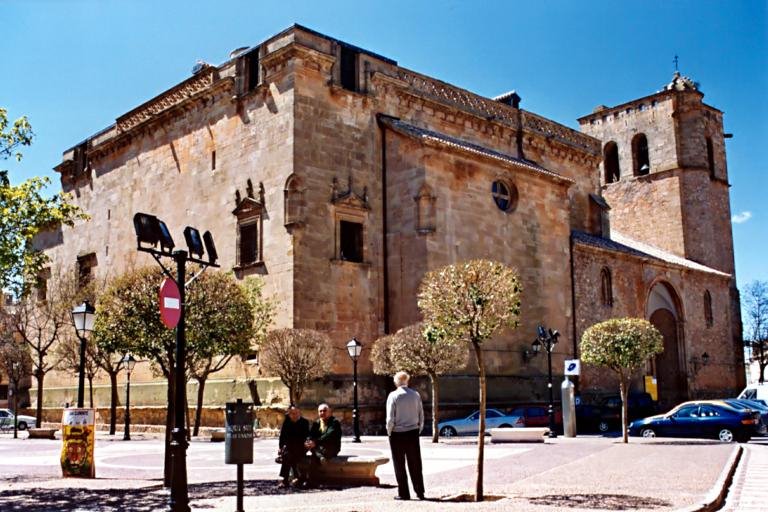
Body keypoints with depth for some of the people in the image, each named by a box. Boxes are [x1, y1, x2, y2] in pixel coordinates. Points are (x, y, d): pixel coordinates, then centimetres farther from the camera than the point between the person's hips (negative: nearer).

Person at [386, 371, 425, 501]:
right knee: (415, 464, 11)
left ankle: (404, 493, 10)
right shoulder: (415, 395, 0)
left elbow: (390, 418, -11)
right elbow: (421, 416, 4)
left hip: (397, 434, -3)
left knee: (400, 465, 7)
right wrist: (419, 429, 14)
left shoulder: (393, 396, -10)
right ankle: (420, 492, 14)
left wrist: (389, 431, 3)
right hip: (413, 433, 3)